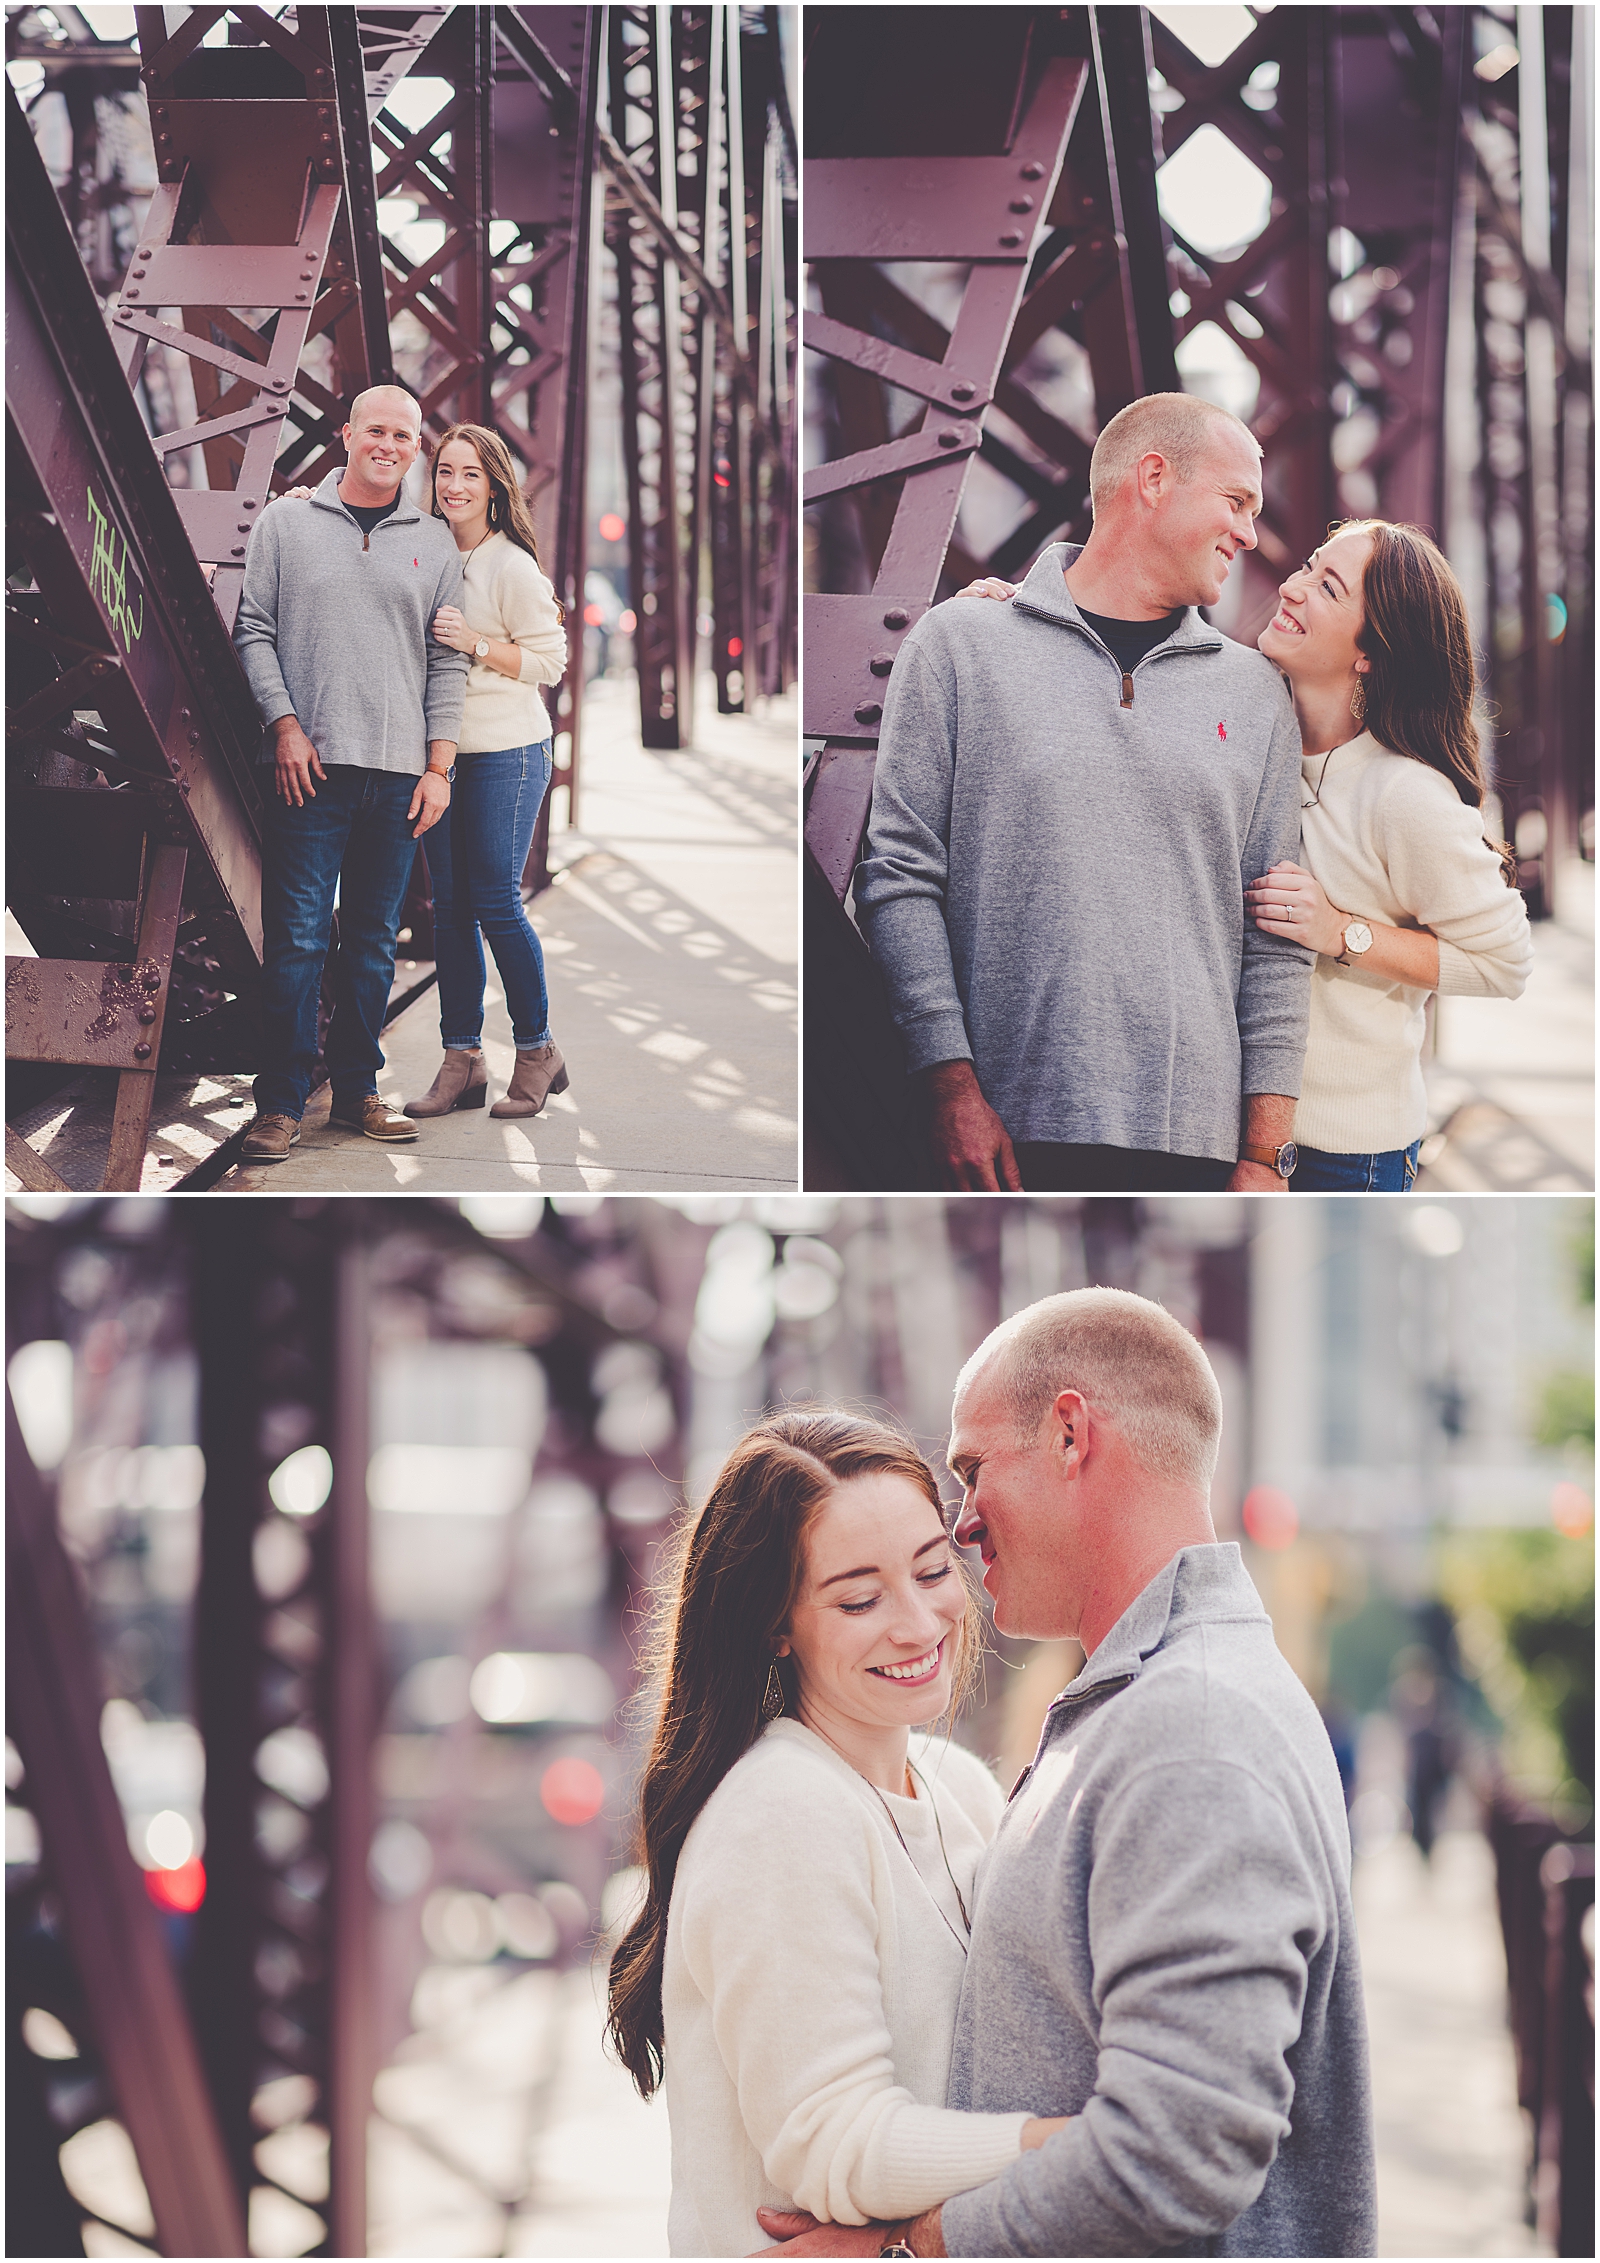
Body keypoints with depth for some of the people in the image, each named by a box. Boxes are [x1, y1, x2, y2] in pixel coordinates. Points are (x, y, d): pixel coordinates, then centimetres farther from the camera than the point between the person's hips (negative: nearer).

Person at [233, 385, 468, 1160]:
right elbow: (254, 630, 5)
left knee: (373, 943, 6)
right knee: (296, 940, -6)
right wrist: (283, 725, -7)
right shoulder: (286, 525, 7)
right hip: (310, 764, -3)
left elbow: (448, 662, 12)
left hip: (399, 772, 3)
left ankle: (357, 1091, 15)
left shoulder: (434, 544, 13)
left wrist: (439, 766, 4)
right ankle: (281, 1103, -2)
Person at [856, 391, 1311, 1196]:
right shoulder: (960, 643, 5)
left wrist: (1264, 1155, 2)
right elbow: (899, 875, 0)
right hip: (1007, 1135, -2)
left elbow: (1277, 945, 11)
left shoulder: (1254, 694, 14)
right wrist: (953, 1087, -9)